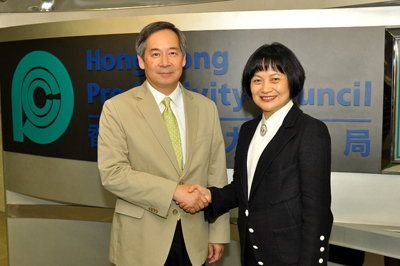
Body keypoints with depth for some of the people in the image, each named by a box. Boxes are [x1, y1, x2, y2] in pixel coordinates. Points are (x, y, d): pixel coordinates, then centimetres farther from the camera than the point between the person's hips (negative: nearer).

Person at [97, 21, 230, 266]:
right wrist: (175, 191, -20)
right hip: (141, 240, -2)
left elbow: (217, 175, 3)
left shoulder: (206, 108, 3)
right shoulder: (117, 108, -7)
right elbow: (112, 173, -15)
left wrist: (218, 234, 3)